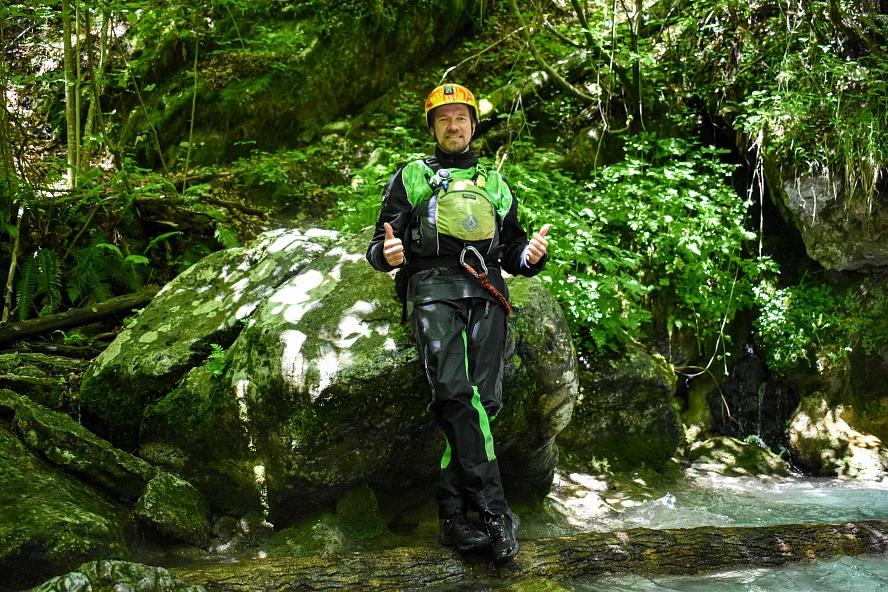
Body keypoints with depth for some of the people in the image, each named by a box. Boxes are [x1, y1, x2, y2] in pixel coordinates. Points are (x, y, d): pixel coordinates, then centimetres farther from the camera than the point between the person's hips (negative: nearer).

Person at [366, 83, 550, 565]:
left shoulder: (495, 184, 29)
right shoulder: (410, 177, 21)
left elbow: (512, 250, 28)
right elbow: (380, 246, 13)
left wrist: (531, 256, 3)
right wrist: (387, 254, -12)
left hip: (487, 294, 3)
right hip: (434, 287, -3)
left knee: (483, 400, -11)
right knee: (456, 393, -23)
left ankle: (453, 516, -7)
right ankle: (494, 512, -25)